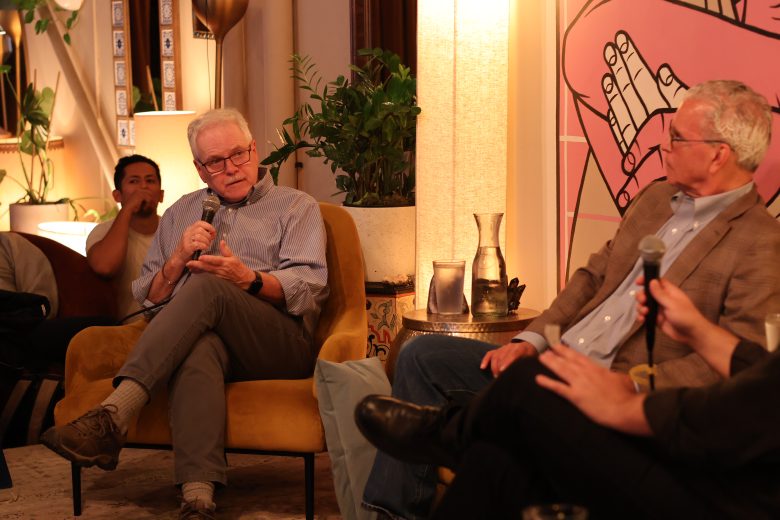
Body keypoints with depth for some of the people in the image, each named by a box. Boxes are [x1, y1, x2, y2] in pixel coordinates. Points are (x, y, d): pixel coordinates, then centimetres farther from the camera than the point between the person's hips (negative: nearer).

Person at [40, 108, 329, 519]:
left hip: (280, 345, -2)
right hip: (208, 336, 2)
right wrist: (179, 258, 2)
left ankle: (110, 418, -44)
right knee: (198, 346, -38)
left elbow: (310, 287, 1)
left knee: (207, 287, -33)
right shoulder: (181, 213, 28)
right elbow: (146, 297, 23)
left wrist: (249, 280, -18)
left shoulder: (295, 207, 18)